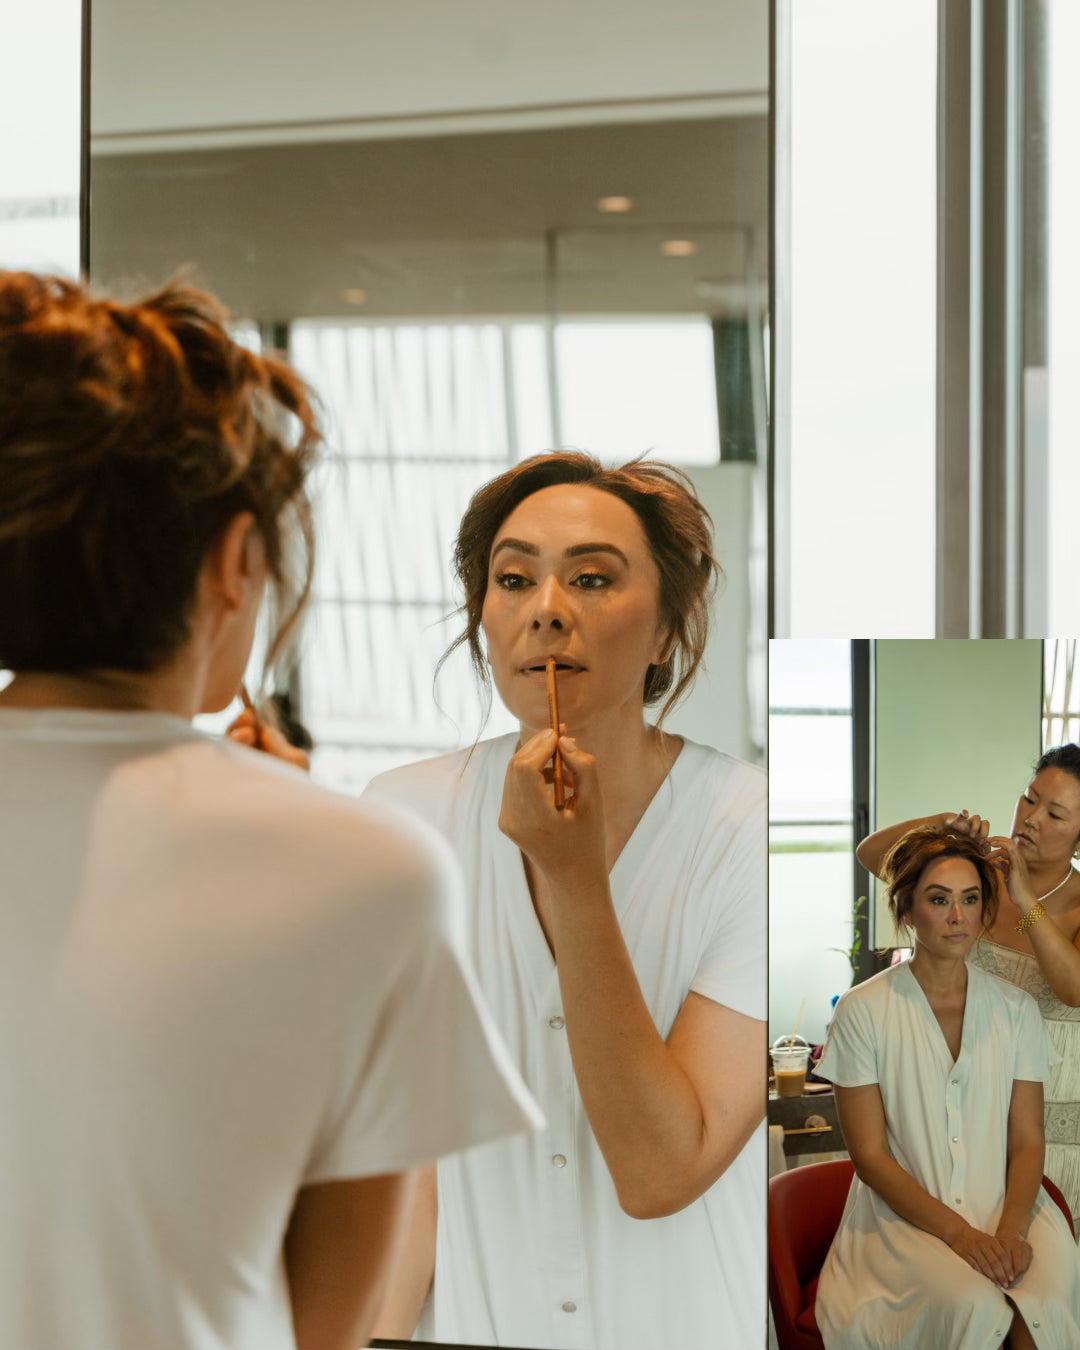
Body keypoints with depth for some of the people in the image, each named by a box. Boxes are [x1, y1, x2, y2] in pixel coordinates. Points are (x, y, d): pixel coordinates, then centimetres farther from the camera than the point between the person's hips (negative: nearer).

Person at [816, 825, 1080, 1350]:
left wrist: (1010, 1229, -15)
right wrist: (959, 1233, -15)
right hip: (904, 1217, -3)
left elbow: (1027, 1142, 4)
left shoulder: (1015, 1009, 7)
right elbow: (870, 1155, -5)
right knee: (976, 1306, -33)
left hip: (1006, 1208, 3)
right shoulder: (862, 1011, -3)